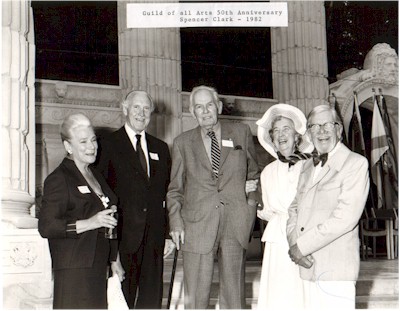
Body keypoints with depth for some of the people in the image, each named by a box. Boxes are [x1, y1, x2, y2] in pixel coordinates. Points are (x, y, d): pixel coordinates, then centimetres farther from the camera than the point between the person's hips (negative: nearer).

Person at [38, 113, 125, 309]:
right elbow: (46, 227, -16)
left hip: (98, 267, 8)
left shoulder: (96, 176, 20)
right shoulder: (58, 179, -7)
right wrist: (88, 223, -23)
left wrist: (114, 259, 22)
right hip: (73, 269, -7)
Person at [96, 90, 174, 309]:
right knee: (121, 300, 0)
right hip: (123, 237, -4)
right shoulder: (108, 145, 0)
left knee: (152, 300, 8)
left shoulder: (161, 148, 16)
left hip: (154, 238, 4)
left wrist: (168, 234, 9)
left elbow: (167, 193, 15)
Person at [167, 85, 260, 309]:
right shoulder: (182, 142, 11)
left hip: (235, 224, 0)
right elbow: (175, 188, 13)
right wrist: (176, 222, 1)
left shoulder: (242, 133, 11)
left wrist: (252, 190, 5)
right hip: (196, 226, 0)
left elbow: (254, 172, 23)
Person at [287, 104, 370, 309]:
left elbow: (345, 217, -14)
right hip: (308, 266, 6)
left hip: (335, 269, -6)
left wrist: (302, 246, -13)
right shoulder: (308, 165, 18)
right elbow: (294, 208, 17)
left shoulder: (356, 163, -4)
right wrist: (293, 244, -3)